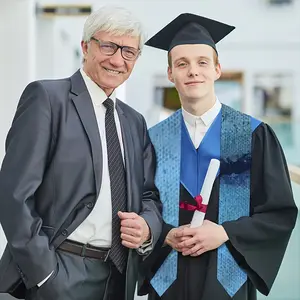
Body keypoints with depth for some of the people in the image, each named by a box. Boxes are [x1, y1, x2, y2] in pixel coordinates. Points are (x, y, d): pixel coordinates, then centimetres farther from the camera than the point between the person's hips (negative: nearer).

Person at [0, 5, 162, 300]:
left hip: (120, 276, 6)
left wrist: (148, 226, -6)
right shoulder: (46, 97, -7)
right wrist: (43, 272, -17)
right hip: (59, 275, -6)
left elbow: (149, 195, 16)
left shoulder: (135, 122, 13)